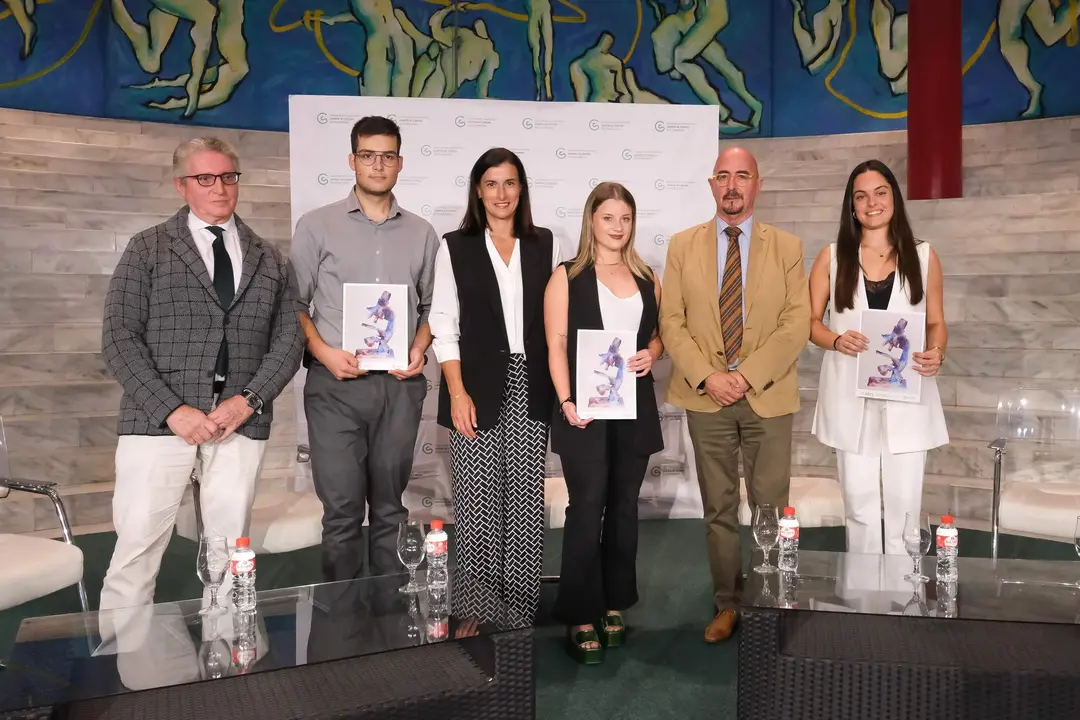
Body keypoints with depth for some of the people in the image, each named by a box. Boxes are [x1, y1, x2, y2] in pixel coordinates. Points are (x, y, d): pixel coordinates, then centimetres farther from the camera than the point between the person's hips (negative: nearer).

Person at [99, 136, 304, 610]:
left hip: (241, 423, 2)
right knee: (137, 550, -2)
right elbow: (119, 338, -1)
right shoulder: (148, 249, 6)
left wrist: (248, 401, -7)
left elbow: (288, 341, 9)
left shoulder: (268, 260, 14)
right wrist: (173, 410, -12)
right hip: (159, 420, -2)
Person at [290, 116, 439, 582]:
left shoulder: (422, 234, 11)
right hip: (335, 385, -2)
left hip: (400, 386, 2)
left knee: (389, 506, 11)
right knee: (342, 509, 0)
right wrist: (324, 352, -11)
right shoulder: (316, 226, 3)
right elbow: (293, 303, 3)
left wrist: (419, 349, -2)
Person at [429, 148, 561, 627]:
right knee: (479, 503, 1)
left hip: (531, 391, 2)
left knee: (526, 500, 4)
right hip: (479, 390, -2)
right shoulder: (455, 247, 4)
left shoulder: (545, 245, 11)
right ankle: (478, 612, 14)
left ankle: (522, 610, 16)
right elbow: (444, 326, 0)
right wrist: (457, 393, -9)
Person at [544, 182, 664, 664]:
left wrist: (651, 353, -5)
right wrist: (566, 401, -17)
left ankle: (615, 605, 23)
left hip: (635, 407, 4)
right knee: (587, 508, -4)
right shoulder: (567, 277, -1)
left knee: (624, 507, 11)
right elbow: (556, 345, -6)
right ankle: (581, 618, 5)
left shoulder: (646, 278, 11)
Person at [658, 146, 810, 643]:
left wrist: (749, 375, -15)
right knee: (718, 509, 10)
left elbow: (797, 322, -4)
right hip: (705, 397, 1)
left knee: (771, 508, 4)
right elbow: (671, 321, 1)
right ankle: (727, 603, 23)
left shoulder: (787, 247, 4)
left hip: (768, 396, -1)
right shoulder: (683, 245, 6)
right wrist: (707, 376, -12)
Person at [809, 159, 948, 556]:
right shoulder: (831, 257, 3)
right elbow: (809, 320, 6)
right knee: (860, 503, 8)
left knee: (904, 503, 4)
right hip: (851, 397, 0)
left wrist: (937, 353, -12)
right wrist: (836, 340, -15)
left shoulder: (923, 256, 5)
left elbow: (936, 323, 9)